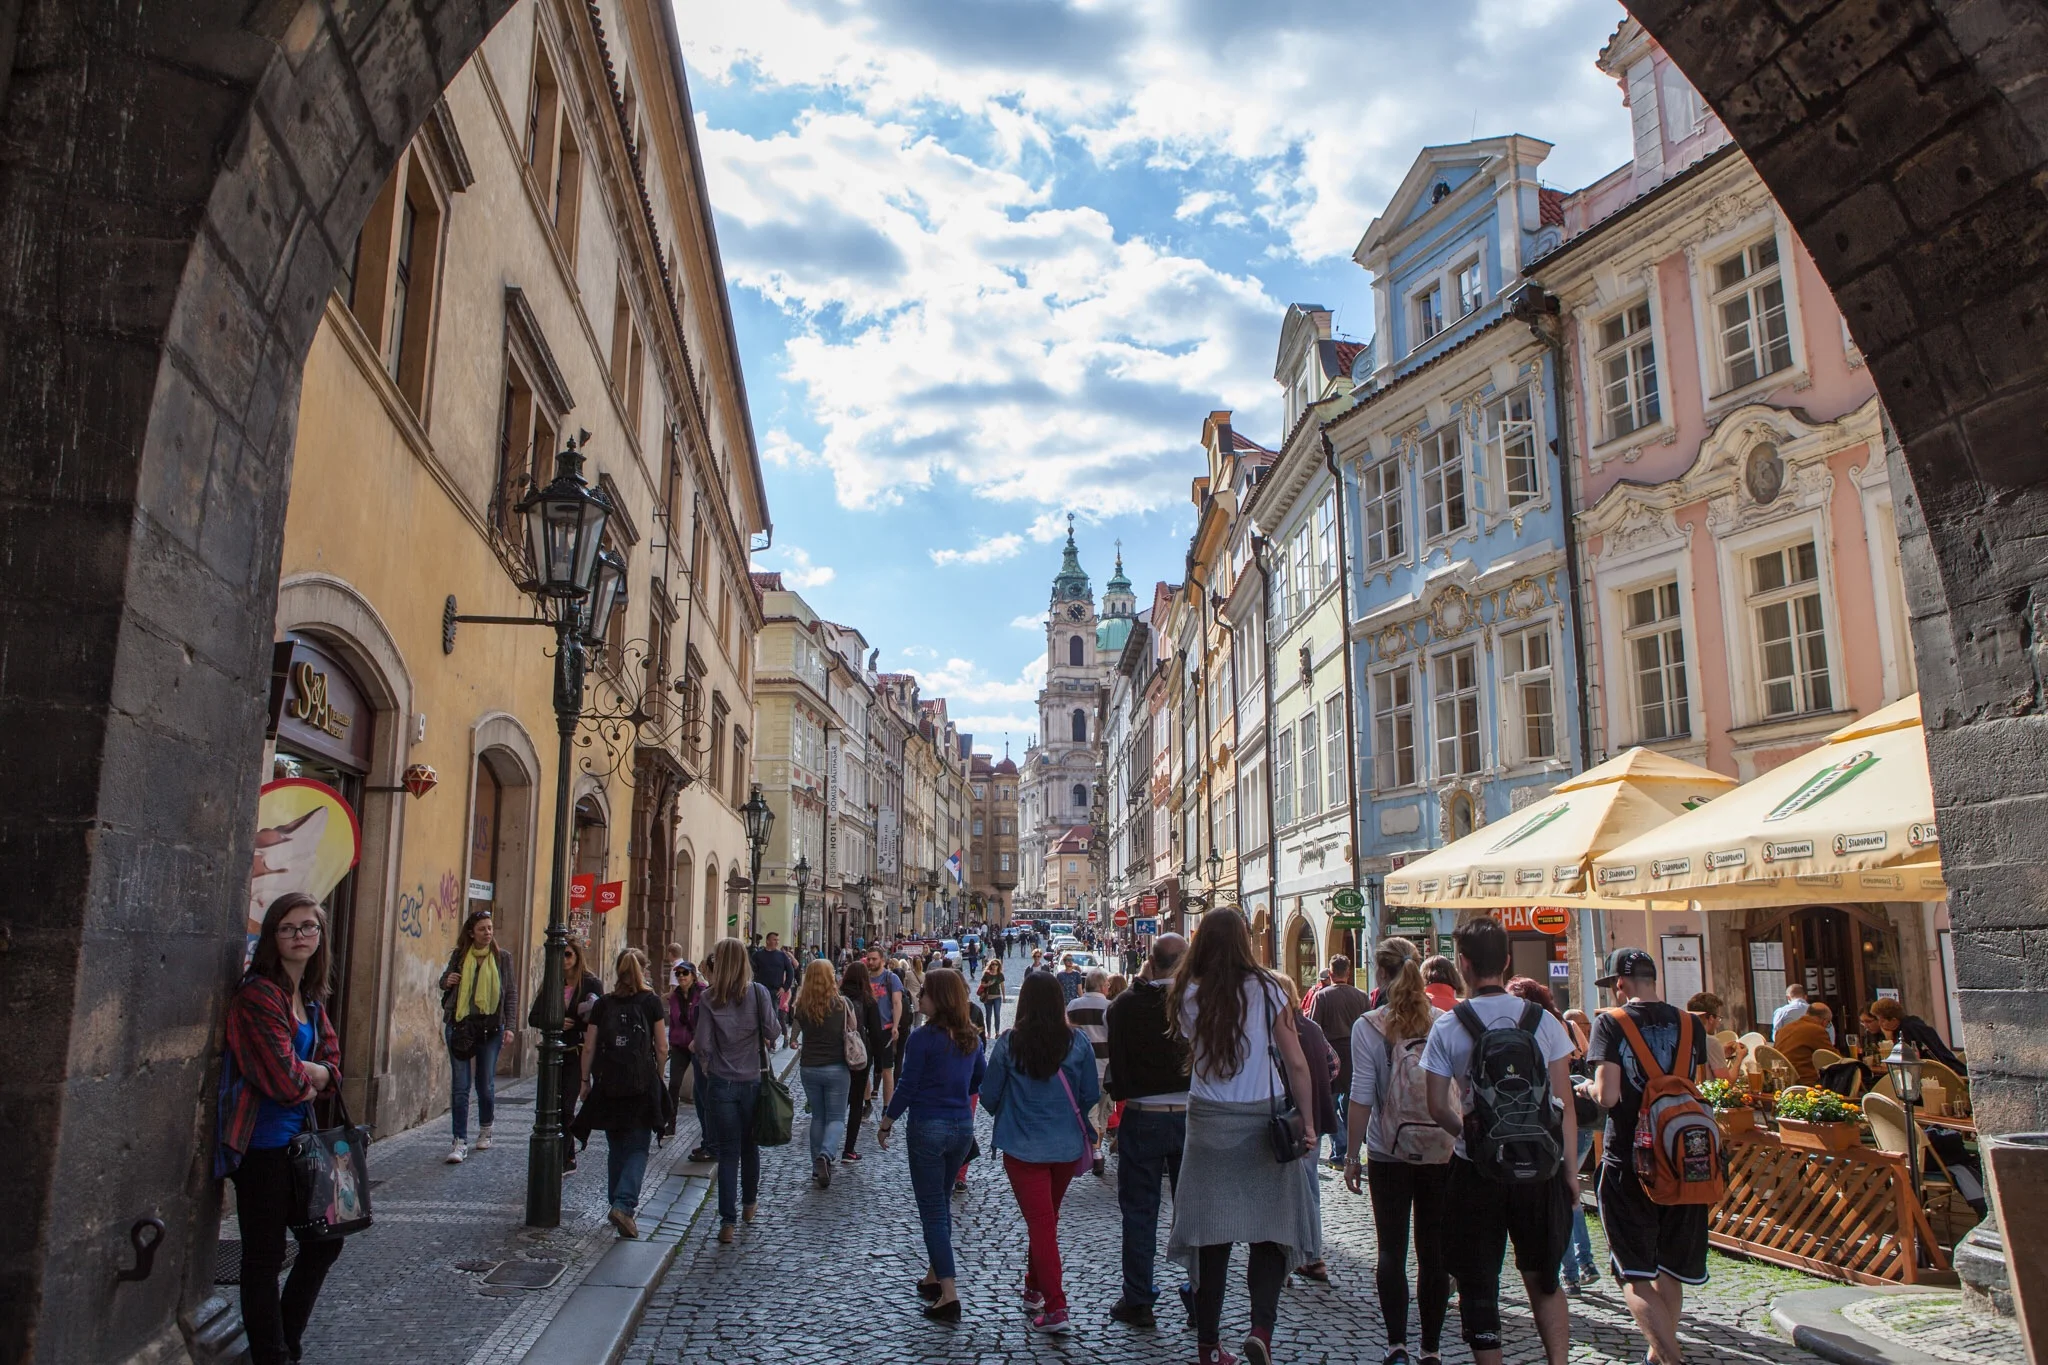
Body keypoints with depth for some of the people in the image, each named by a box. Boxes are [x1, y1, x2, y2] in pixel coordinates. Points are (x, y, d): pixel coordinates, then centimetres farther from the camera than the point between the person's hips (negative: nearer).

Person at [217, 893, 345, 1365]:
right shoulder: (260, 995, -17)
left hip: (299, 1137, 9)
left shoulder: (312, 998, 9)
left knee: (325, 1241, 18)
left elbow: (332, 1068, 9)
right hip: (263, 1144, -9)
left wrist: (307, 1077, -11)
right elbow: (285, 1078, -22)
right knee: (265, 1256, 5)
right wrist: (312, 1073, -2)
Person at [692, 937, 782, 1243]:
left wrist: (696, 1047, 10)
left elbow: (703, 1045, -12)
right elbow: (773, 1032, -10)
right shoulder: (759, 992, -8)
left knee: (728, 1152, 4)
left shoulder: (709, 998, -9)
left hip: (721, 1083, -1)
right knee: (750, 1147, 19)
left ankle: (728, 1222, 0)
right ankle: (749, 1205, 36)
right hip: (752, 1081, 1)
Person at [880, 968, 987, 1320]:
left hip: (928, 1128, -6)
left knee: (932, 1209, 1)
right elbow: (981, 1078, 15)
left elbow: (907, 1087, -12)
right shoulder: (971, 1037, 3)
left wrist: (886, 1123, 0)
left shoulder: (923, 1038, -17)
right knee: (941, 1202, 22)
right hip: (963, 1127, 6)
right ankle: (934, 1277, 31)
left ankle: (948, 1295, -3)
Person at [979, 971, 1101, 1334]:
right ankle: (1035, 1288, 36)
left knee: (1040, 1223, 3)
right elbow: (1091, 1095, 0)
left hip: (1024, 1147, -3)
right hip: (1068, 1147, 3)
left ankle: (1055, 1307, -3)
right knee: (1047, 1219, 22)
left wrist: (1006, 1114, 18)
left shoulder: (1009, 1043, -13)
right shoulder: (1078, 1043, -8)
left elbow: (988, 1095, -4)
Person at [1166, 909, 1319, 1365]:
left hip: (1209, 1121, 2)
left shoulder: (1190, 996, -1)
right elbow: (1297, 1062, -6)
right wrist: (1307, 1122, 1)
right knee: (1270, 1226, 9)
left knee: (1211, 1233, 8)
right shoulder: (1266, 989, -6)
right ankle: (1262, 1328, -6)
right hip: (1265, 1120, -2)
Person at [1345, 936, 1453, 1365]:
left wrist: (1351, 1154, -1)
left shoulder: (1369, 1026, -7)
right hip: (1441, 1152, 2)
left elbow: (1362, 1097, -9)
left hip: (1389, 1153, -2)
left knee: (1392, 1250, 8)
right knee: (1434, 1252, 9)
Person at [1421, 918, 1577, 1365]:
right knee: (1544, 1279, 19)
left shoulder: (1447, 1027, -7)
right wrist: (1570, 1169, 8)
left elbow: (1438, 1106, -5)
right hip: (1539, 1166, 2)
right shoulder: (1543, 1021, -3)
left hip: (1476, 1169, -2)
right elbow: (1564, 1104, -1)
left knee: (1479, 1285, 9)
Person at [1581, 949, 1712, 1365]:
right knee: (1668, 1269, 19)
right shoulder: (1690, 1025, 4)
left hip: (1626, 1162, -5)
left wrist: (1587, 1087, 4)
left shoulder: (1611, 1022, -9)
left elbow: (1607, 1096, -17)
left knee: (1636, 1275, -1)